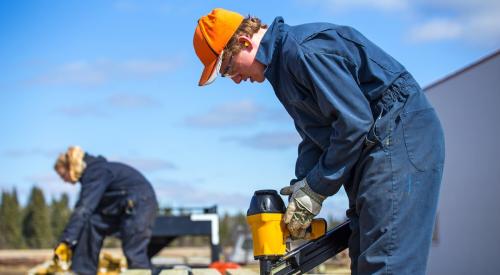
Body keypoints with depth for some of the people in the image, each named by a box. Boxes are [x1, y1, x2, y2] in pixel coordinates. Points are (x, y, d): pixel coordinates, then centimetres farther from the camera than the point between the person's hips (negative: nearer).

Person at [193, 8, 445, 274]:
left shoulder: (304, 49, -18)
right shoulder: (282, 61, 15)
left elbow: (355, 122, -22)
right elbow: (314, 136, 16)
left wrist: (315, 189, -14)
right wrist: (301, 187, 2)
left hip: (400, 137, -11)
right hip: (372, 147, 11)